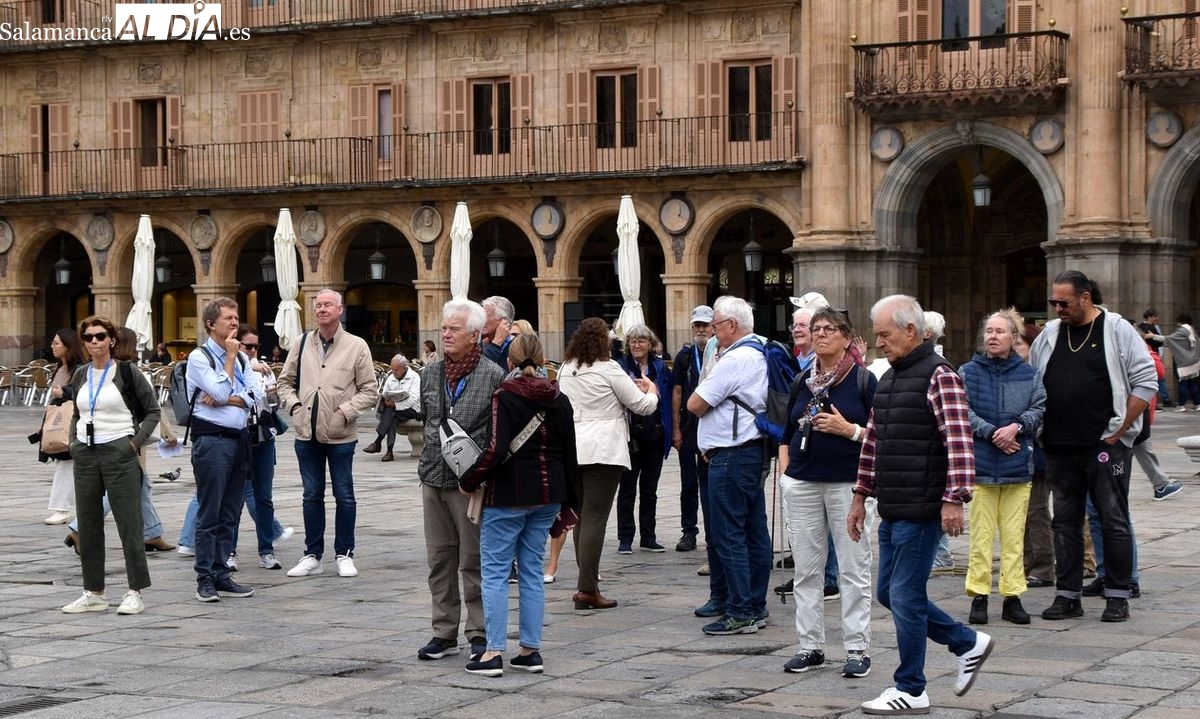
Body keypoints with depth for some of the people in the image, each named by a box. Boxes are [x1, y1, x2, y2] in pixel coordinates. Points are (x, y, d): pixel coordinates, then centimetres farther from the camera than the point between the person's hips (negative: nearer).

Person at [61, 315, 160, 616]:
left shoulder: (128, 373, -4)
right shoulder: (80, 375, 11)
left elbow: (152, 411, 1)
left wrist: (136, 441, -8)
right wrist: (73, 441, 8)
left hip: (119, 455, -5)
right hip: (85, 455, 6)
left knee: (129, 523, -4)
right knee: (87, 526, 8)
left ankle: (135, 593, 2)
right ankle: (93, 593, 16)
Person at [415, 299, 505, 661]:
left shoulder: (492, 375, -7)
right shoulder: (431, 373, 11)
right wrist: (430, 459, 16)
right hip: (434, 478, 6)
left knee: (474, 561, 0)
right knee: (439, 559, 10)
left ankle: (480, 633, 8)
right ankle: (444, 632, 18)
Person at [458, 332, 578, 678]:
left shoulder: (505, 396, -10)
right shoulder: (559, 400, 7)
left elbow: (496, 450, -20)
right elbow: (570, 456, 10)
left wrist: (468, 481, -7)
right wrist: (567, 503, 19)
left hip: (509, 494, -6)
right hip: (548, 494, 6)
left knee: (495, 570, 1)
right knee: (532, 570, 12)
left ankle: (494, 652, -3)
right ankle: (530, 650, 12)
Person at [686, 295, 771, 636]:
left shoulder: (733, 361, -17)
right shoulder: (760, 356, 15)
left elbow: (695, 404, -14)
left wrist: (703, 384, 6)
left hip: (730, 456, -10)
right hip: (753, 451, 10)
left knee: (729, 534, -6)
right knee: (754, 531, 11)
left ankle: (740, 613, -6)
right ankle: (756, 607, 17)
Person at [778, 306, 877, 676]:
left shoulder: (863, 380, -2)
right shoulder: (803, 381, 12)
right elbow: (788, 433, 19)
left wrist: (849, 430, -18)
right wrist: (784, 472, 10)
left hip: (847, 482, -5)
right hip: (802, 483, 5)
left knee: (853, 569, -1)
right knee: (806, 569, 7)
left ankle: (857, 649, 4)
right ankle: (811, 646, 14)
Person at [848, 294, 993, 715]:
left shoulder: (939, 376, -12)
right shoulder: (889, 378, 16)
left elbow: (959, 442, -19)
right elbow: (873, 441, 22)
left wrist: (954, 499, -24)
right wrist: (861, 496, 22)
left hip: (921, 510, -9)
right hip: (892, 510, 9)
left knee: (905, 596, -5)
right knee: (889, 593, 13)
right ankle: (968, 643, 27)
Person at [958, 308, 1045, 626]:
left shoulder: (1028, 374, 7)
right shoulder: (968, 372, 2)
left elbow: (1039, 410, 4)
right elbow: (962, 411, -5)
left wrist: (1017, 427, -13)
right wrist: (992, 433, -15)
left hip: (1018, 467, 1)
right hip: (980, 465, -1)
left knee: (1014, 535, 4)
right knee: (981, 534, 0)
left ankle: (1013, 597, 10)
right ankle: (979, 597, 6)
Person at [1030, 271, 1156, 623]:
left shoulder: (1117, 330, -3)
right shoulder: (1049, 334, 10)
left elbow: (1146, 383, -5)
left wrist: (1121, 429, -9)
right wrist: (1036, 431, 8)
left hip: (1106, 446, -5)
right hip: (1059, 449, 5)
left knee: (1114, 521, 0)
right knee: (1065, 522, 8)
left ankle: (1117, 596, 7)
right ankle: (1068, 595, 15)